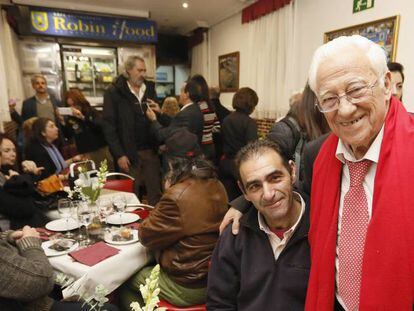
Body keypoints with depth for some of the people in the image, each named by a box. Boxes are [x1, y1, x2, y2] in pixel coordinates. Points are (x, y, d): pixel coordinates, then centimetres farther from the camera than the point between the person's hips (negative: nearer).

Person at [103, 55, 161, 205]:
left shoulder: (150, 89, 11)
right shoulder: (113, 92, -4)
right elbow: (109, 126, -7)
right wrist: (119, 155, -12)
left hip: (151, 150, 4)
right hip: (129, 153, -4)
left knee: (155, 193, 10)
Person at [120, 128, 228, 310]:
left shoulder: (176, 196, -28)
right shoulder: (216, 186, -3)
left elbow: (146, 236, -12)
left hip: (187, 287, -7)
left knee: (124, 280, 14)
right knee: (147, 265, 25)